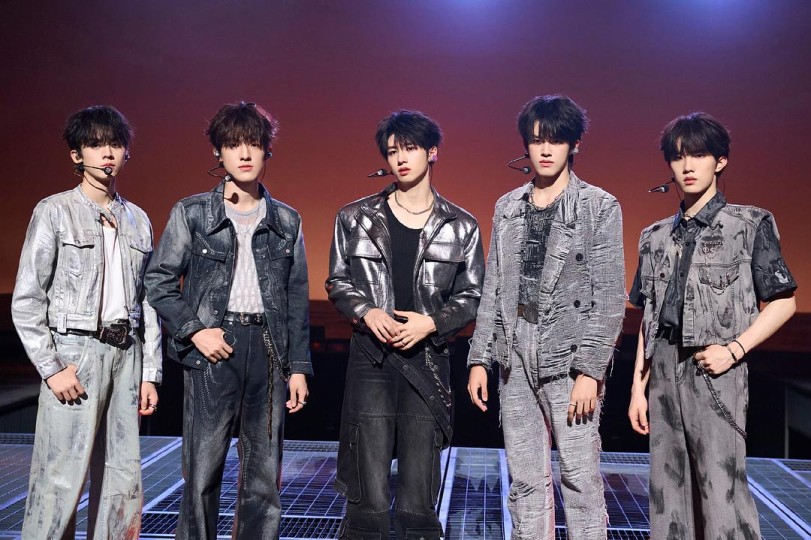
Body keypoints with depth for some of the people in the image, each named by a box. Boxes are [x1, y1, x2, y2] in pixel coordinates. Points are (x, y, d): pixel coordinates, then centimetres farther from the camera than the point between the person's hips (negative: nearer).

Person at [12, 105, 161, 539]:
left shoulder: (138, 220, 13)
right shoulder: (54, 211, 0)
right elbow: (26, 299, -4)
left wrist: (150, 373, 8)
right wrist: (51, 368, -10)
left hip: (127, 353, 5)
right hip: (75, 353, -4)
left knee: (122, 482, 7)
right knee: (61, 480, -7)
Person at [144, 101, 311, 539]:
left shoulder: (286, 220, 11)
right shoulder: (191, 213, 5)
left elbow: (298, 299, 12)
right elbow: (158, 281, 4)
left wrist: (298, 366, 6)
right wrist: (194, 330, -9)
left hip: (269, 347, 3)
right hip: (212, 348, -2)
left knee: (264, 476, 7)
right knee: (202, 472, -2)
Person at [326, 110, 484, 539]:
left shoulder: (460, 226, 6)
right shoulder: (356, 218, 6)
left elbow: (473, 297, 7)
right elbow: (337, 282, 12)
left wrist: (431, 322, -10)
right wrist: (366, 311, -8)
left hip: (428, 361, 1)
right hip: (371, 358, 0)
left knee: (418, 503, 6)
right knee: (369, 499, -3)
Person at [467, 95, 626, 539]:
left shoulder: (600, 207, -1)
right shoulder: (507, 207, 12)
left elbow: (609, 295, -6)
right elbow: (494, 289, 13)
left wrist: (590, 370, -13)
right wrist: (479, 358, 7)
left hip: (569, 356, -4)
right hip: (517, 356, 4)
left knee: (579, 477, -2)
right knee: (525, 481, 10)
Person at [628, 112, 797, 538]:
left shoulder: (750, 224, 3)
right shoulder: (656, 237, 15)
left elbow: (783, 302, 2)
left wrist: (734, 349, -11)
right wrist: (638, 387, 11)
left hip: (715, 371, -5)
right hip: (664, 373, 5)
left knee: (721, 491, -10)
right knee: (667, 491, 8)